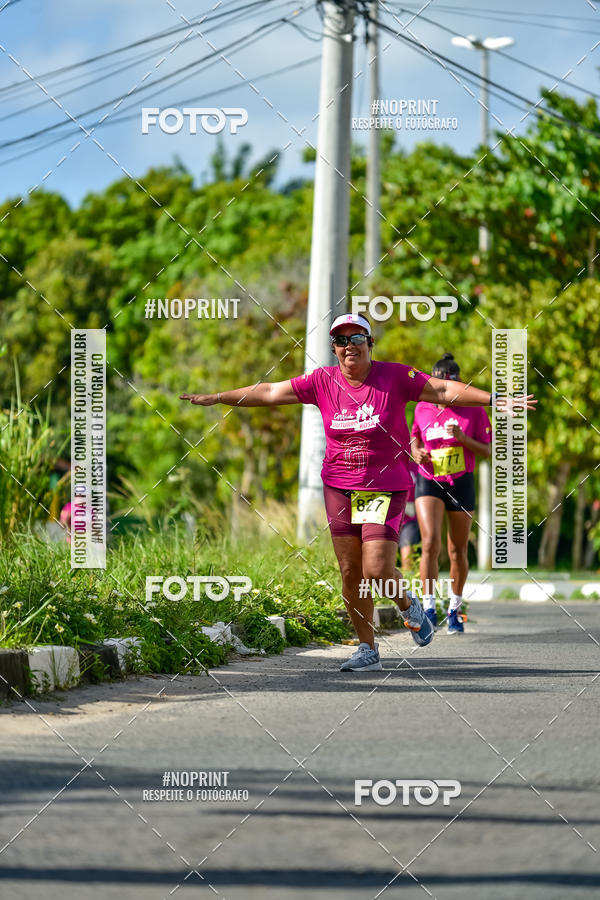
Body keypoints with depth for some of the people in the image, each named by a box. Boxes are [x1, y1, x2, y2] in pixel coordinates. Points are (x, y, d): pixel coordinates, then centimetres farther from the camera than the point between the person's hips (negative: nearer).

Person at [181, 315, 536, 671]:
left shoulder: (394, 377, -7)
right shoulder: (323, 381, 1)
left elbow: (444, 391, -9)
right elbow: (270, 392, 8)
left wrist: (497, 400, -17)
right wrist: (216, 398, 10)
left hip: (387, 488, -3)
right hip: (339, 487, 3)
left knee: (377, 570, -15)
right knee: (350, 572, 3)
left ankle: (408, 605, 19)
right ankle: (369, 651, 15)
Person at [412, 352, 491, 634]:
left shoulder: (474, 410, -4)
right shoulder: (422, 408, 3)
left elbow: (487, 451, -3)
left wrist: (462, 437, -20)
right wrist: (416, 451, -2)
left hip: (461, 484, 0)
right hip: (428, 481, 0)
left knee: (458, 551, 7)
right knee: (430, 543, -19)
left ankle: (455, 609, 25)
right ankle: (429, 607, -18)